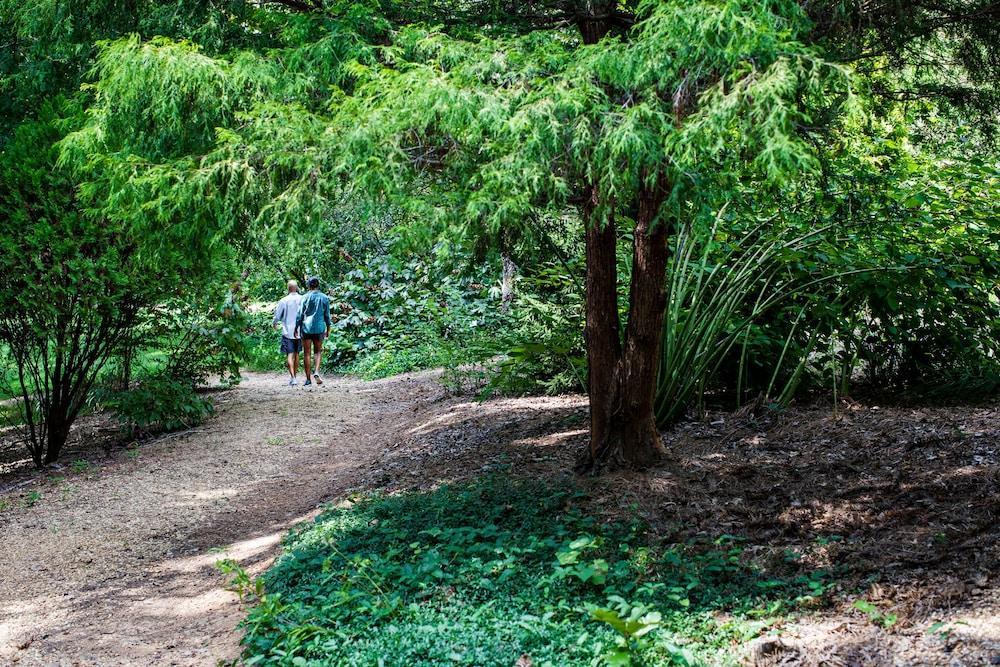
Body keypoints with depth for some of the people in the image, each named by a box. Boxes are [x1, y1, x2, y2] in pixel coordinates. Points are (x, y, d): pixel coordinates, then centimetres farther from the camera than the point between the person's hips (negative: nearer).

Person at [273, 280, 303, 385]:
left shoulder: (284, 301, -7)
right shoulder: (302, 299, -4)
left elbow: (277, 316, 0)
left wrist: (275, 325, 21)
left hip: (287, 332, -3)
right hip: (299, 332, 3)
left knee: (290, 355, -4)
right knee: (296, 354, 16)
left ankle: (292, 377, -16)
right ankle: (295, 375, 25)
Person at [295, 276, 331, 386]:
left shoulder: (305, 298, -2)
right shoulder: (324, 298, 2)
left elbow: (300, 314, -1)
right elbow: (327, 315, 5)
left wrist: (296, 328, 7)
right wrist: (328, 329, 13)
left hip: (306, 327, -1)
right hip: (319, 327, 1)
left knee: (307, 353, 4)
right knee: (318, 351, 13)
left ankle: (308, 378, 6)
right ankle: (316, 371, -10)